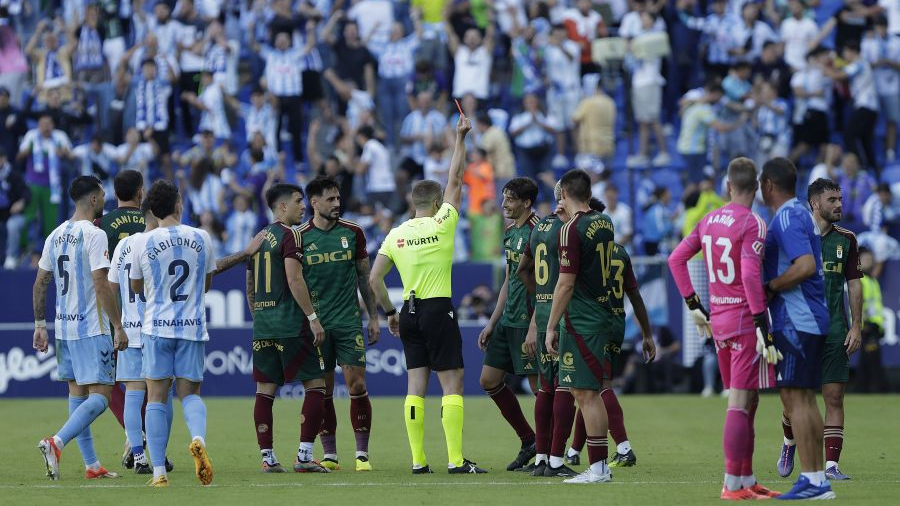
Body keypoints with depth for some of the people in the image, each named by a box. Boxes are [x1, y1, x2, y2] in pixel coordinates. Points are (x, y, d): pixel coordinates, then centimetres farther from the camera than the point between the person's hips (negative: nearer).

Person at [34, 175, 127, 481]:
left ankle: (91, 465, 15)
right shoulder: (94, 235, -13)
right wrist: (119, 327, -15)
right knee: (100, 396, -7)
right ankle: (56, 443, -25)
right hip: (92, 328, -8)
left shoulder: (56, 236, 10)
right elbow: (101, 286, -18)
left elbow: (40, 284, 12)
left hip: (64, 327, 8)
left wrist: (40, 325, 19)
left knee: (77, 393, 12)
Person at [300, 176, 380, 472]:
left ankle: (362, 453, 0)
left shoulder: (352, 232, 5)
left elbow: (364, 277, 13)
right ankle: (329, 454, 10)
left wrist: (373, 317, 10)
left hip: (348, 321, 0)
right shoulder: (299, 237, 0)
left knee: (357, 384, -6)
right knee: (322, 390, 2)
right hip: (315, 323, 0)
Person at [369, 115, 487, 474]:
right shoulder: (441, 225, -6)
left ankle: (418, 461, 5)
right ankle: (456, 461, -11)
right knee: (452, 383, -4)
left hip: (409, 312, 5)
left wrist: (389, 313, 16)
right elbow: (455, 179, 0)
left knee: (416, 386, 7)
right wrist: (460, 138, 8)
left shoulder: (396, 234, 6)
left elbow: (374, 278, 6)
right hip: (438, 310, -5)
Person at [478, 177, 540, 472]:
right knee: (489, 380, 11)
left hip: (527, 322, -10)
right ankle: (528, 441, 20)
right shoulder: (511, 232, 15)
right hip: (507, 322, 10)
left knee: (539, 385, -5)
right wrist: (492, 323, 21)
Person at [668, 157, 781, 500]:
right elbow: (750, 275, -22)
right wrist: (762, 324, -21)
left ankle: (747, 480, 20)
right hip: (745, 318, -8)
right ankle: (732, 484, -7)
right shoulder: (752, 224, -13)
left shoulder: (708, 221, 9)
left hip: (717, 319, 8)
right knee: (741, 404, -6)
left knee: (744, 403, 15)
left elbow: (676, 259, 12)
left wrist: (694, 306, 15)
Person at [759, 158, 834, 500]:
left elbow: (806, 266, -26)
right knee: (805, 399, 11)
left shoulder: (786, 218, -14)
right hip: (812, 320, 10)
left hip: (794, 322, -10)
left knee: (794, 398, -8)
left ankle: (812, 481, -10)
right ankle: (819, 479, 12)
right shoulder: (802, 214, 17)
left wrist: (769, 287, -15)